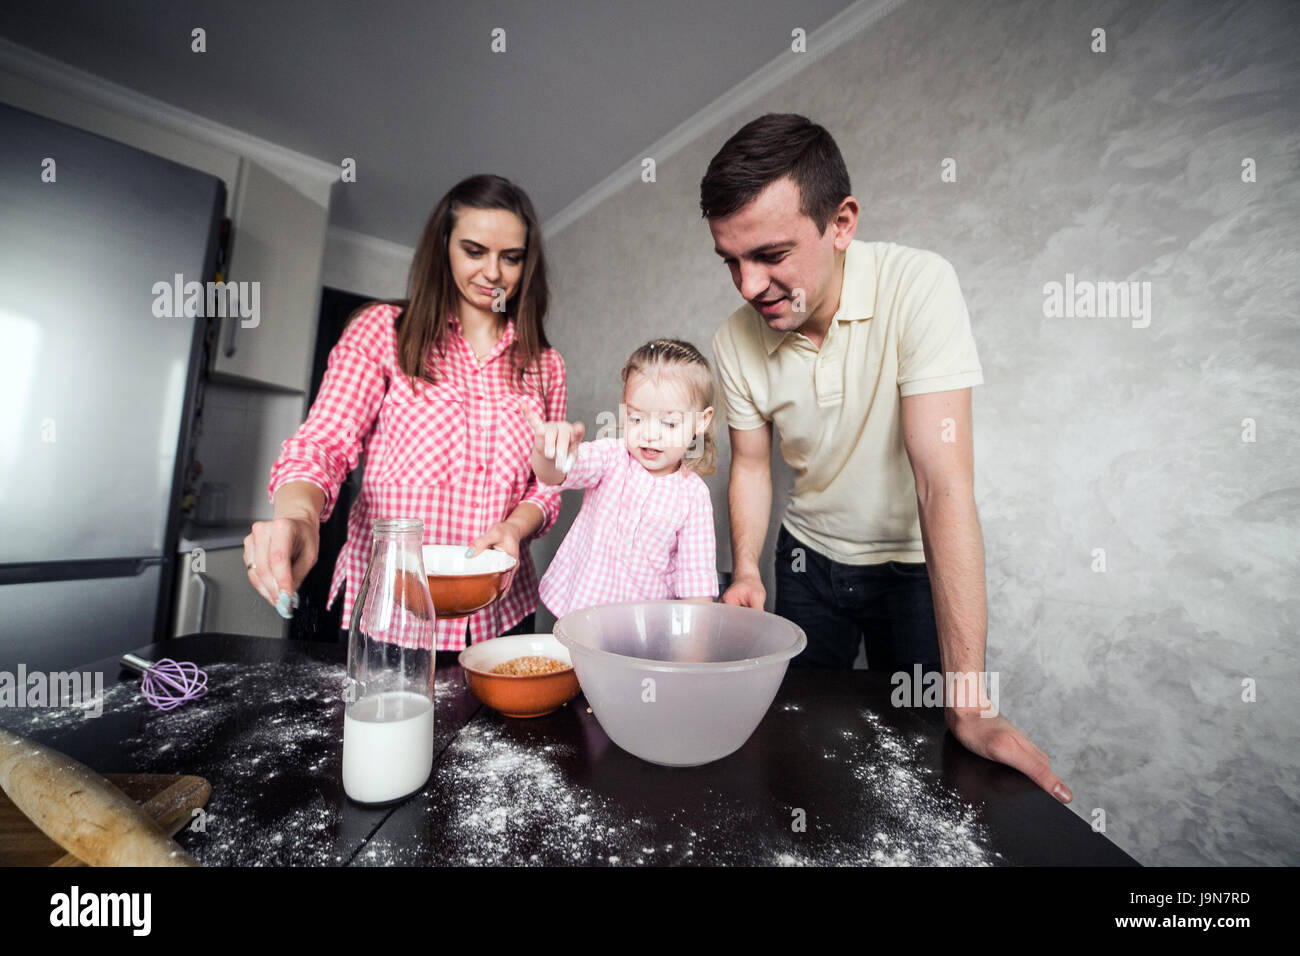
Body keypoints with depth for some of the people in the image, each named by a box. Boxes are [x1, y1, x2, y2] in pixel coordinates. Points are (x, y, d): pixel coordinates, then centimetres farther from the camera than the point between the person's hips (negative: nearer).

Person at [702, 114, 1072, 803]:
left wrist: (969, 705, -31)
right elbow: (751, 465, -1)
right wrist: (745, 572, -16)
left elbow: (944, 484, -32)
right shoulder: (735, 341, -13)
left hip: (916, 563, -2)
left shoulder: (917, 286, -25)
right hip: (809, 558, 3)